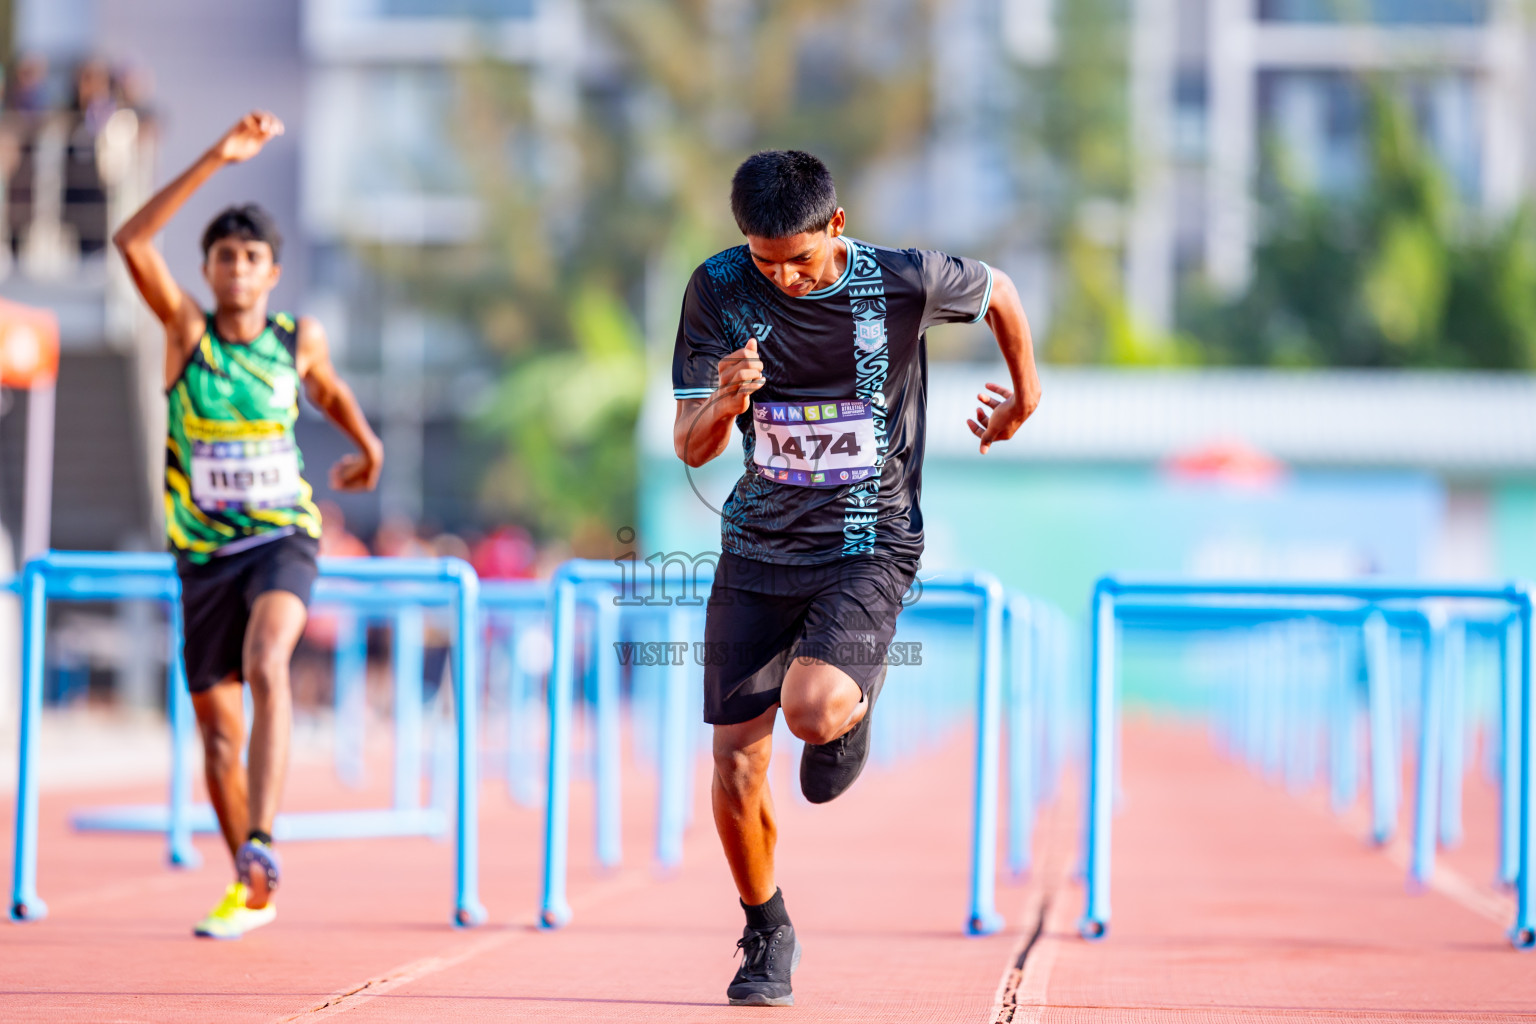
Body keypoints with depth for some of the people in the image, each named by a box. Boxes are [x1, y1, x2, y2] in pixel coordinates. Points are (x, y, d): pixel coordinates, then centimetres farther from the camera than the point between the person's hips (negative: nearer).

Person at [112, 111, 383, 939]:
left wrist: (367, 446, 28)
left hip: (282, 537, -1)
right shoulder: (188, 332, -6)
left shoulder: (298, 338, 0)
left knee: (265, 666, -31)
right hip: (203, 551, 1)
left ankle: (261, 841, -41)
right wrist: (216, 160, -26)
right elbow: (132, 242, -22)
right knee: (217, 726, 8)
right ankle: (249, 892, 24)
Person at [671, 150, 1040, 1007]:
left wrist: (1024, 398, 24)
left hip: (868, 544, -3)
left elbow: (999, 293, 8)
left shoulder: (905, 282, -15)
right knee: (737, 760, -1)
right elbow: (691, 447, -7)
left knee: (812, 707, -28)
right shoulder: (719, 290, -9)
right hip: (759, 546, 3)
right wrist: (727, 404, -30)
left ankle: (853, 710, 12)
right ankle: (769, 935, 24)